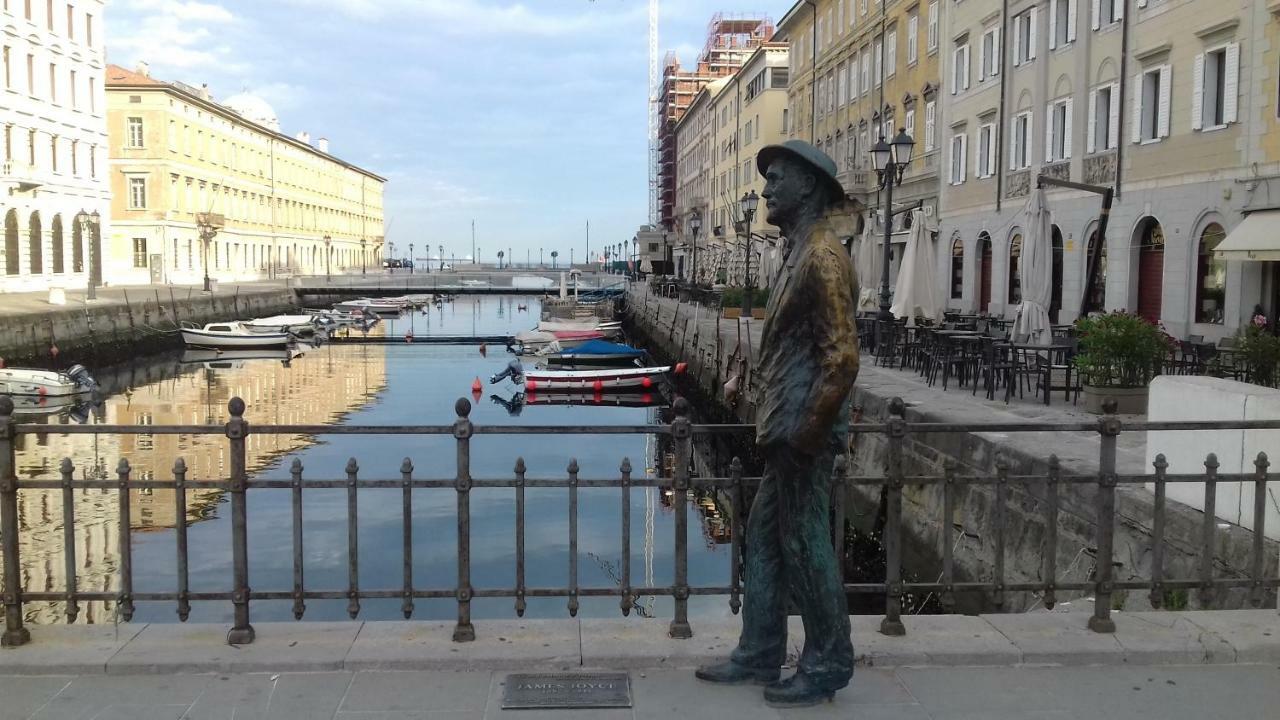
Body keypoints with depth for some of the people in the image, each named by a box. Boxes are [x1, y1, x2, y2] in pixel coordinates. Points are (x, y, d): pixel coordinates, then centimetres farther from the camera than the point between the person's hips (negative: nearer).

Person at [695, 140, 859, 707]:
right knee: (763, 536, 15)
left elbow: (843, 354, -23)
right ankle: (758, 655, 26)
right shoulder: (799, 252, 15)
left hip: (803, 430, -10)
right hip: (786, 426, 10)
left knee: (805, 545, 0)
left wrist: (814, 428, -20)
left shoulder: (822, 255, -16)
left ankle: (827, 667, 15)